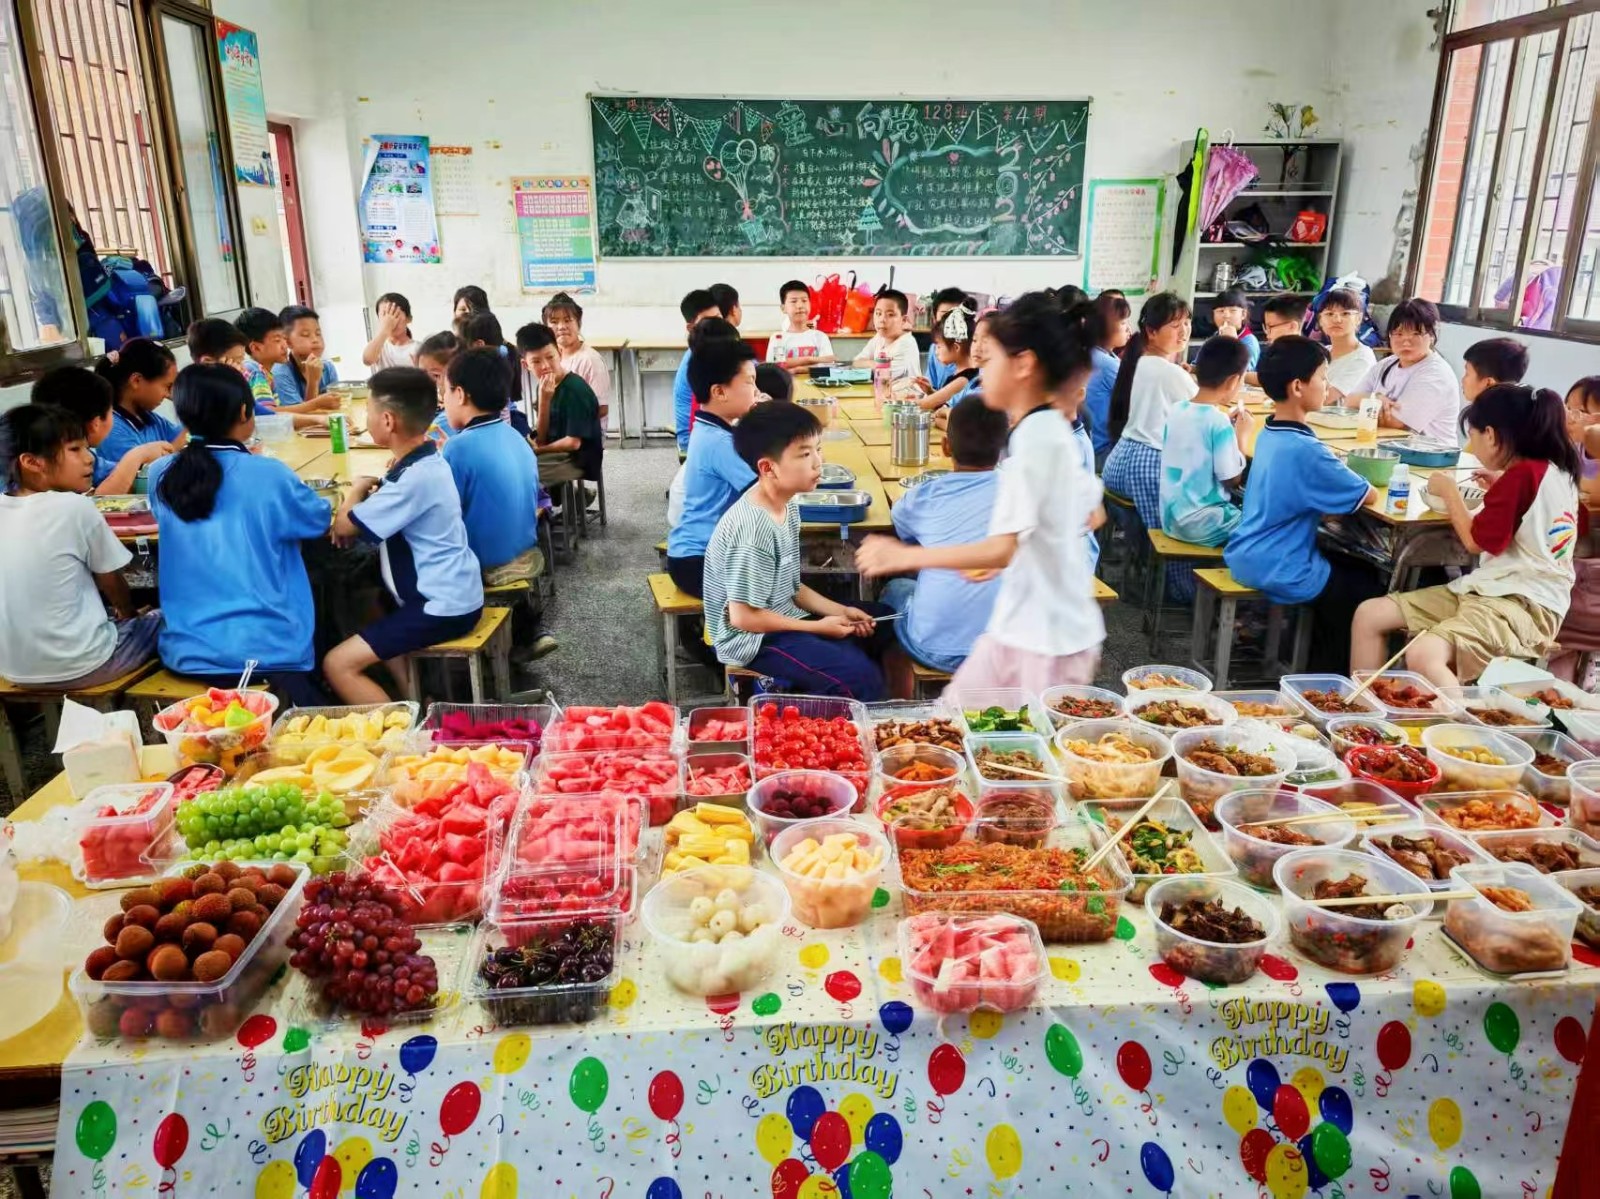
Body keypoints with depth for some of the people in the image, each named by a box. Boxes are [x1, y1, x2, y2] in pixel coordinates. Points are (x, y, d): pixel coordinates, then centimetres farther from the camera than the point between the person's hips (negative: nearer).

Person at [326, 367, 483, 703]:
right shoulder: (425, 462, 8)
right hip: (449, 594, 10)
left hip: (442, 607, -10)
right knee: (369, 615, 33)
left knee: (337, 664, -10)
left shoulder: (414, 478, -24)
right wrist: (371, 493, -1)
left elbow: (343, 526, -19)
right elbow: (386, 510, 21)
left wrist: (357, 490, 1)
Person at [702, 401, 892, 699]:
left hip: (785, 617, 10)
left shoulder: (787, 505, 2)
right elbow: (743, 617, -23)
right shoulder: (754, 531, -27)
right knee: (861, 679, -23)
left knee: (884, 625, 17)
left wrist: (839, 610, 0)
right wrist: (818, 627, -14)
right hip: (752, 639, -10)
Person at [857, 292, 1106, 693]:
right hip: (1024, 625, 9)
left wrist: (903, 556, -25)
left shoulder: (1034, 435, -21)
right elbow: (1091, 514, 18)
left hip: (1046, 638, -9)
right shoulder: (1050, 428, 7)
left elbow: (1002, 549, -28)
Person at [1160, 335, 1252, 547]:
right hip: (1199, 524, -8)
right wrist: (1242, 435, -3)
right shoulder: (1219, 422, -19)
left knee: (1240, 506, 25)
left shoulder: (1177, 409, 2)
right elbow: (1232, 479, -13)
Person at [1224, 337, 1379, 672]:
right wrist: (1353, 480, 6)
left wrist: (1341, 476, 1)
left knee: (1345, 567, 26)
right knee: (1363, 586, 10)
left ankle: (1315, 664, 32)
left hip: (1244, 557, 9)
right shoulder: (1305, 450, -23)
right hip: (1278, 572, -9)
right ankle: (1326, 677, 23)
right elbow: (1368, 496, -13)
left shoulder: (1269, 436, 4)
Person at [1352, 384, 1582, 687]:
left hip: (1525, 605, -10)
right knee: (1369, 615, 2)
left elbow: (1475, 541, -8)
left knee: (1423, 656, -36)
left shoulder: (1524, 473, -15)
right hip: (1487, 589, 10)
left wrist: (1448, 489, 5)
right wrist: (1500, 485, 21)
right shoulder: (1554, 469, 13)